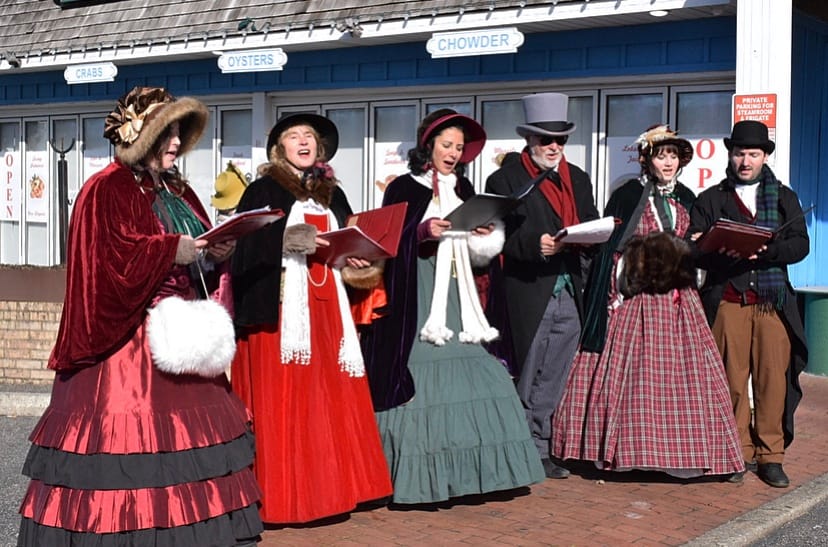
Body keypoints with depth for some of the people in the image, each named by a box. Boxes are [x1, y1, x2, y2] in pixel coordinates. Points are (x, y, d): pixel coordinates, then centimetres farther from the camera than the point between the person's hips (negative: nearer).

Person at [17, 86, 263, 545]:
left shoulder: (176, 190, 18)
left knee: (185, 429, 7)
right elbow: (109, 258, -19)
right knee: (131, 434, -8)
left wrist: (215, 254, -2)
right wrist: (172, 250, -17)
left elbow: (198, 255, 20)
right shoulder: (107, 190, -7)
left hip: (183, 328, 8)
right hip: (128, 337, -8)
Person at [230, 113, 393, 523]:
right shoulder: (262, 191, 1)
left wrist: (354, 261, 3)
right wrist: (285, 242, -20)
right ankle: (279, 495, 0)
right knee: (281, 402, -6)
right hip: (279, 307, -6)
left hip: (325, 309, 6)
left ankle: (327, 487, 14)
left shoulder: (332, 194, 19)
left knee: (330, 401, 5)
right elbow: (245, 249, -8)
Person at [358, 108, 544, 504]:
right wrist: (423, 231, -19)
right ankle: (420, 476, -5)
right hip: (416, 301, -5)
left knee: (468, 380, 1)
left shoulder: (463, 189, 17)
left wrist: (485, 235, -1)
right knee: (422, 381, -10)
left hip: (457, 299, 6)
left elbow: (478, 250, 20)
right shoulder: (403, 188, 0)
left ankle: (467, 470, 9)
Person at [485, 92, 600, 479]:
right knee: (525, 380, 0)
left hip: (569, 294, 5)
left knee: (552, 381, 8)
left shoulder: (577, 180, 18)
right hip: (527, 294, -5)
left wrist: (585, 240, -5)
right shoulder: (505, 179, -1)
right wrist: (535, 245, -21)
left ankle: (539, 452, 17)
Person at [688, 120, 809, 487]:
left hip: (773, 301, 1)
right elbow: (694, 250, 4)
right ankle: (739, 453, 11)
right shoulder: (710, 200, 13)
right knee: (732, 378, -1)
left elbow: (800, 246, 4)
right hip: (728, 301, 0)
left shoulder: (784, 198, 16)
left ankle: (770, 455, 5)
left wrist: (764, 250, -14)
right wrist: (723, 253, -17)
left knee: (773, 377, -4)